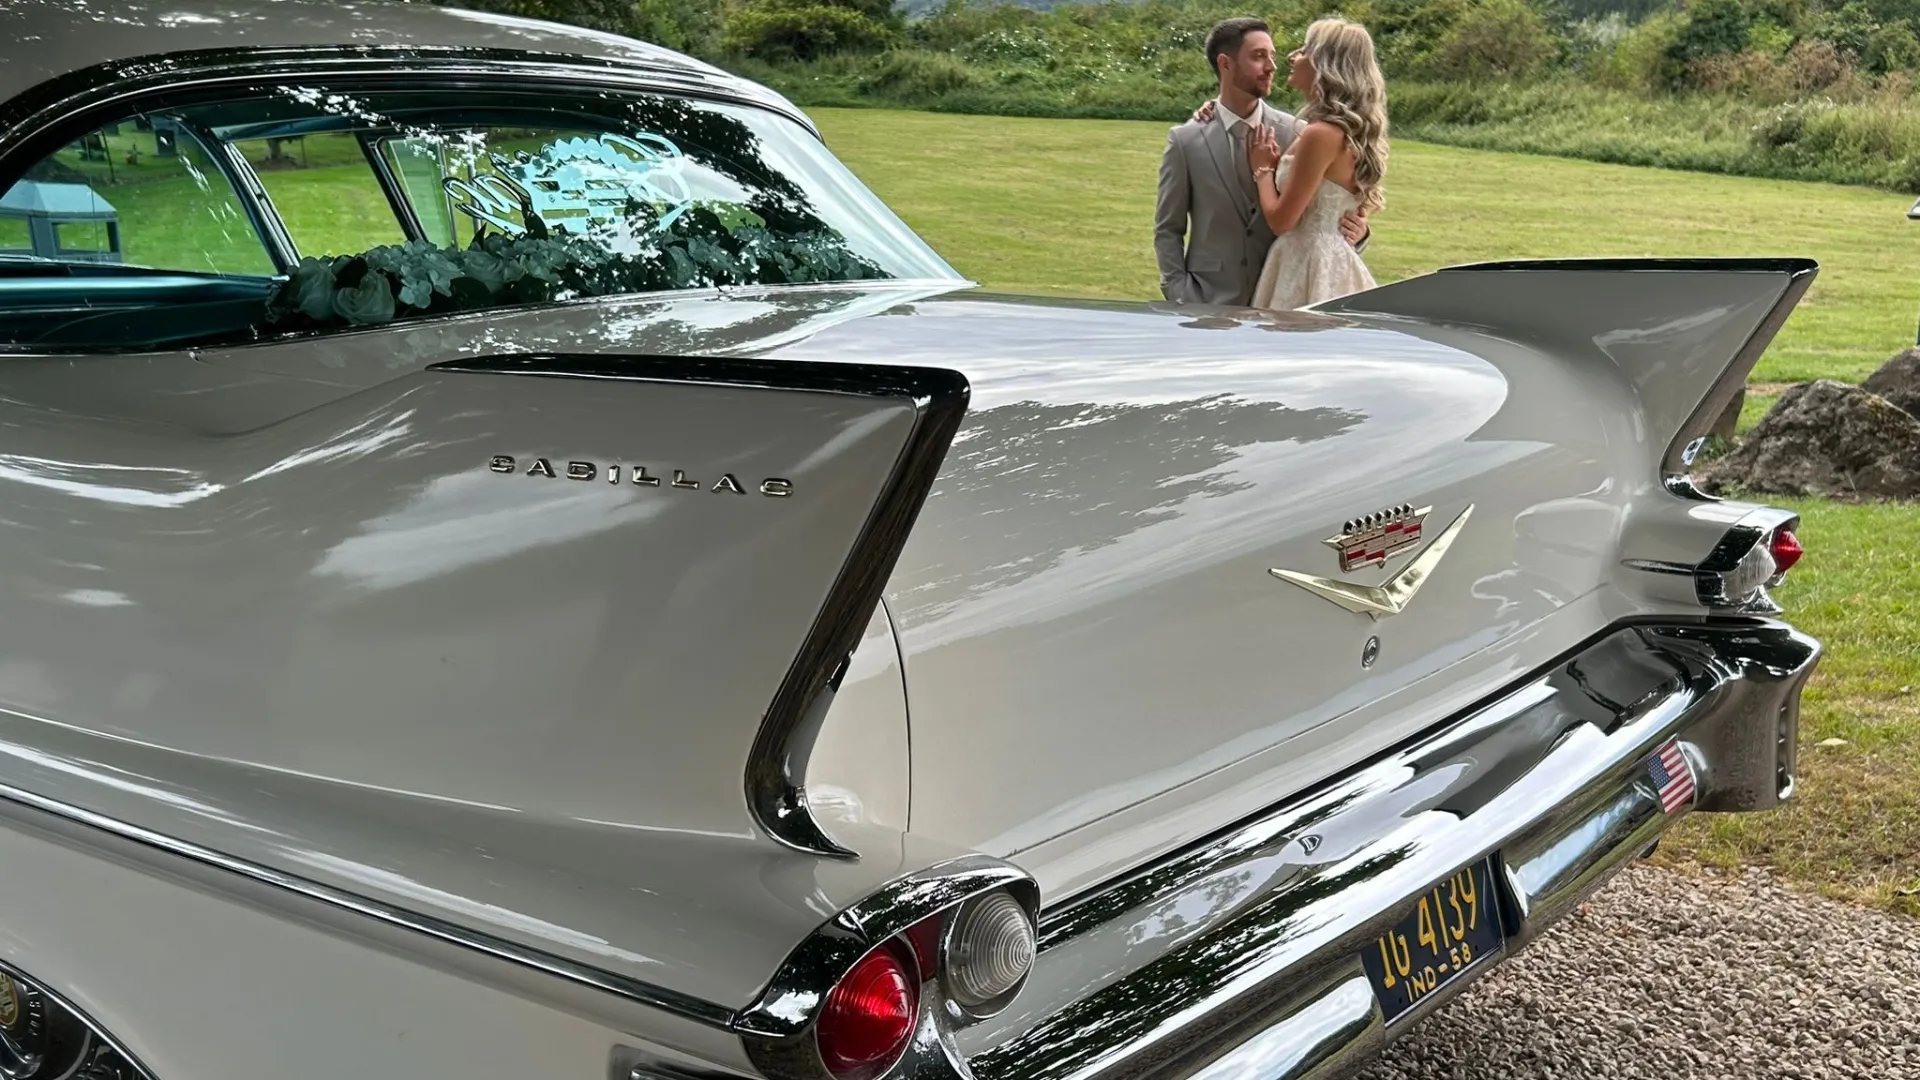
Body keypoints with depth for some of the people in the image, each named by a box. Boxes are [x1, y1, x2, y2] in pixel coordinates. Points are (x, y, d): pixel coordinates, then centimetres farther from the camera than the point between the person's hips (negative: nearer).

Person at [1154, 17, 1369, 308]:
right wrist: (1183, 301, -8)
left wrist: (1353, 231, -17)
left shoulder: (1296, 133, 1)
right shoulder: (1185, 141, -2)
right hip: (1211, 300, -2)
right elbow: (1168, 231, 1)